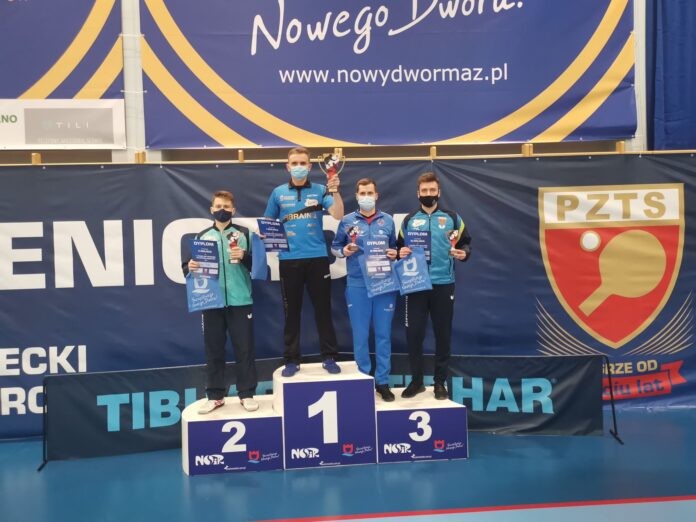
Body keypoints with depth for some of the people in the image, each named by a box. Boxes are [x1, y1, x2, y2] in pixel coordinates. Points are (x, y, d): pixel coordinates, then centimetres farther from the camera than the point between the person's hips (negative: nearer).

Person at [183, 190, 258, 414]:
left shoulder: (244, 233, 7)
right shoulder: (202, 236, 12)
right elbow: (189, 266, 13)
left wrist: (244, 257, -17)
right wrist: (190, 267, -10)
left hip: (240, 301, -2)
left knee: (244, 348, 2)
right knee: (213, 349, 7)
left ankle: (247, 394, 13)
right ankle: (215, 396, 18)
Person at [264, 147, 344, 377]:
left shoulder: (320, 190, 4)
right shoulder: (278, 193, 8)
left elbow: (338, 215, -10)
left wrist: (335, 191, -24)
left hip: (317, 257, -1)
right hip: (289, 259, 1)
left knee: (323, 309, 5)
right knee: (291, 312, 7)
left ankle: (329, 357, 15)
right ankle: (291, 360, 17)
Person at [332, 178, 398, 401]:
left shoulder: (387, 221, 8)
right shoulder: (347, 221, 4)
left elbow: (394, 247, 17)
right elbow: (334, 247, 9)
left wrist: (394, 254, -5)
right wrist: (344, 251, -11)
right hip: (357, 285, -1)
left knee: (383, 334, 6)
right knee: (360, 336, 6)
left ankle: (382, 381, 18)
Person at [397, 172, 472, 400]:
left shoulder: (452, 218, 7)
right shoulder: (409, 220, 10)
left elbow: (466, 243, 9)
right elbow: (399, 247, 14)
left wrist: (464, 253, -12)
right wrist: (400, 252, -8)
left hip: (443, 284, 0)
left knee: (443, 334, 6)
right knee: (414, 333, 2)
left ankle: (440, 382, 19)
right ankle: (416, 381, 17)